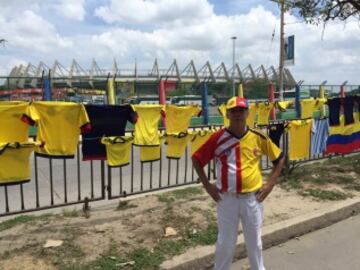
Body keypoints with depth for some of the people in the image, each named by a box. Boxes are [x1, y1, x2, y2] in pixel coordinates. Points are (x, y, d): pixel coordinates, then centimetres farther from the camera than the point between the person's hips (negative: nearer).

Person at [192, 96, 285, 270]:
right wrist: (207, 185, -4)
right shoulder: (218, 138, -8)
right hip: (226, 198, -1)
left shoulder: (259, 137, -4)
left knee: (254, 240, 18)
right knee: (225, 241, 11)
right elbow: (197, 159, 0)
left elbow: (279, 158, 8)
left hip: (252, 198, 2)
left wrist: (270, 183, 1)